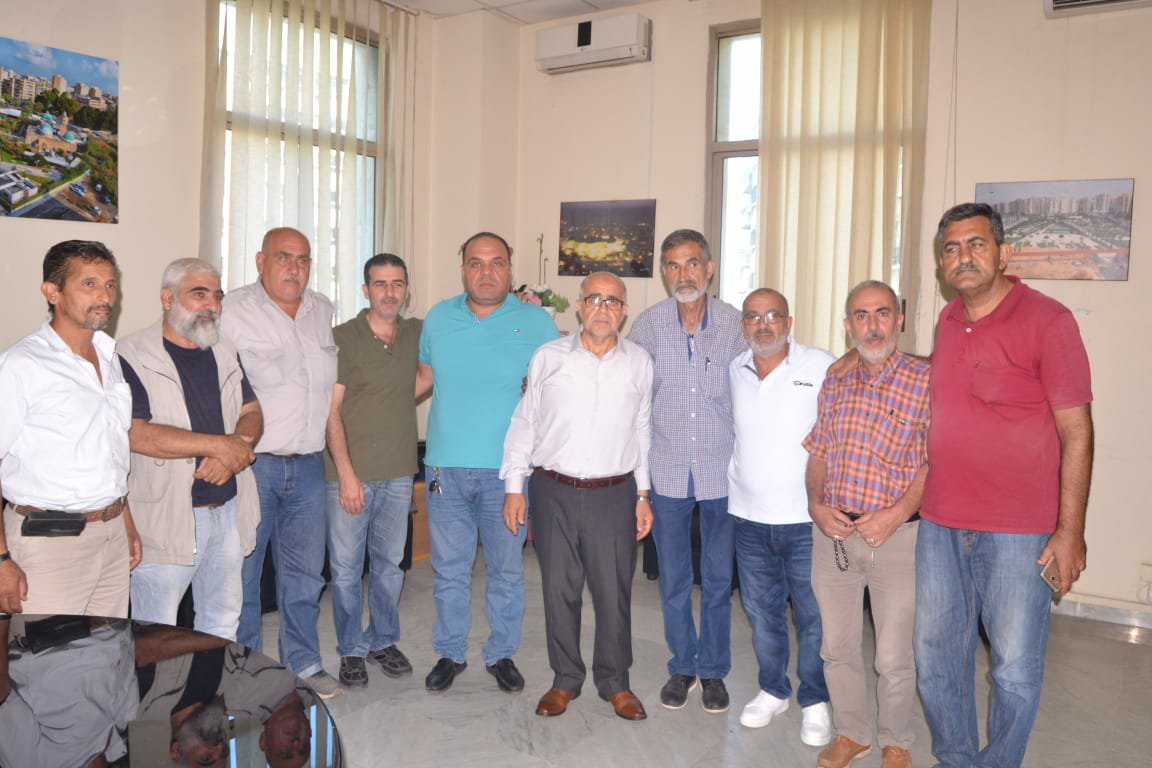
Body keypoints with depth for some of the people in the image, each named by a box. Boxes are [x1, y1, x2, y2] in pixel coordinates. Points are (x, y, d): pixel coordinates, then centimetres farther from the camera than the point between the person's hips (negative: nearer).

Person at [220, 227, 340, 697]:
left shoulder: (323, 311, 11)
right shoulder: (233, 311, -6)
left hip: (308, 464, 5)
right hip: (252, 464, -4)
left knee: (304, 571, 12)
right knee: (242, 572, 5)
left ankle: (303, 663, 26)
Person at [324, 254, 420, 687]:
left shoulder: (416, 334, 6)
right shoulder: (343, 338, -7)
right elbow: (331, 411, -9)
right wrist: (346, 473, -16)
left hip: (398, 473, 4)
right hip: (350, 473, -4)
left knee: (390, 564, 15)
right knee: (346, 567, 5)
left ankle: (383, 640, 31)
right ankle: (351, 649, 23)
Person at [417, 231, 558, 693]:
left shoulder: (536, 321, -1)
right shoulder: (438, 318, 7)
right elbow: (425, 376, 19)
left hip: (507, 470, -2)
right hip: (446, 468, 2)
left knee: (506, 570, 10)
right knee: (449, 569, 12)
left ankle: (502, 654, 28)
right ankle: (450, 653, 29)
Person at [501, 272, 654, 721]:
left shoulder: (639, 363, 6)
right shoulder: (549, 357, 2)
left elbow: (642, 430, 12)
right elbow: (524, 423, 6)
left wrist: (642, 495, 11)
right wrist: (514, 487, 3)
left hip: (614, 494, 0)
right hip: (554, 492, 0)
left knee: (614, 592, 5)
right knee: (558, 589, 8)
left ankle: (615, 682, 25)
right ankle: (566, 679, 26)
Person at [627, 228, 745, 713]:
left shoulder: (735, 324, -4)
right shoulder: (648, 324, -4)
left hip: (721, 472, 0)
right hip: (667, 472, 1)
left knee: (718, 579, 11)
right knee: (673, 580, 12)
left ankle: (714, 671, 28)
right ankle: (682, 667, 30)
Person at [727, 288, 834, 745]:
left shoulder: (822, 366, -7)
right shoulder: (734, 371, 7)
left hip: (806, 518, -4)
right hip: (749, 515, 4)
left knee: (813, 616, 6)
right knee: (762, 612, 16)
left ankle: (815, 700, 25)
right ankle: (773, 690, 35)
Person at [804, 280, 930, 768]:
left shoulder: (924, 381, -7)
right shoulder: (835, 383, 9)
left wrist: (895, 515, -19)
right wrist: (816, 504, -3)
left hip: (895, 534, -4)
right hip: (832, 532, 4)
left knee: (893, 658, 8)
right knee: (837, 648, 16)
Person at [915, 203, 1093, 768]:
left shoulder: (1047, 320, -9)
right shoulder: (948, 321, 8)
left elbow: (1076, 431, -10)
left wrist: (1070, 531, -12)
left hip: (1017, 532, -5)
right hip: (940, 525, 6)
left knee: (1015, 670, 6)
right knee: (937, 658, 14)